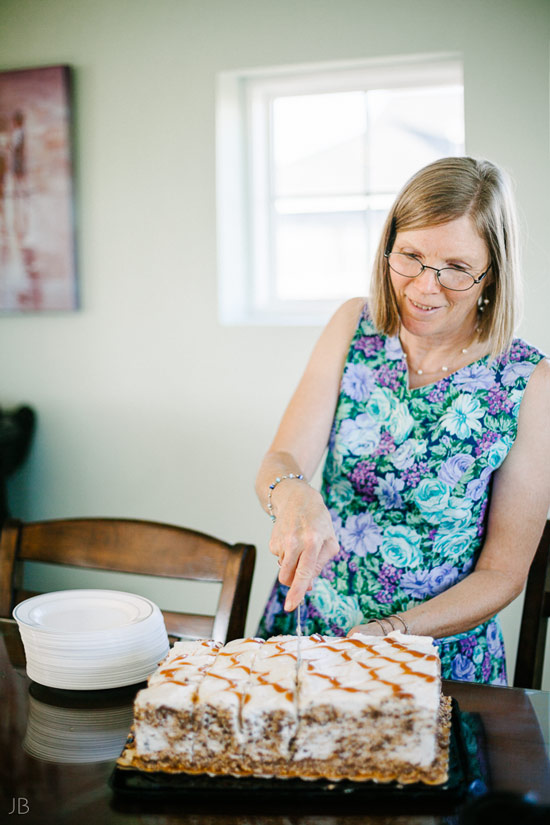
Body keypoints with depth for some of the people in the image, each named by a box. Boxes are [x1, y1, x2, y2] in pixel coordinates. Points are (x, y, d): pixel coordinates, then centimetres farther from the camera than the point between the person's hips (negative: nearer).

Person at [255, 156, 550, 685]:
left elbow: (504, 572, -5)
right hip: (302, 631, 2)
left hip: (439, 656, -2)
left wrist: (391, 632, -18)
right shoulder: (355, 325, 0)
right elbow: (279, 462, -8)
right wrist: (293, 495, -31)